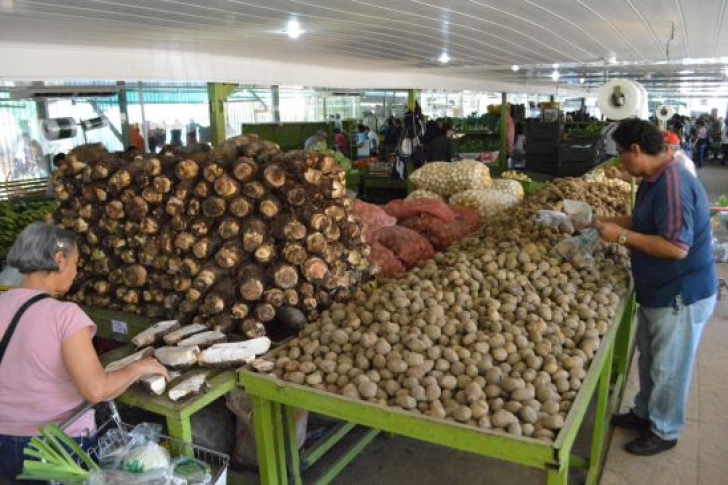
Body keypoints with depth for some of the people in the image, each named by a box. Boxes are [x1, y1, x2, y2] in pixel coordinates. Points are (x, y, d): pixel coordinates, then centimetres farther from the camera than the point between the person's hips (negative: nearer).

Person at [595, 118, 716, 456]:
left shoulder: (673, 186, -28)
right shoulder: (653, 180, 4)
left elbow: (677, 247, -33)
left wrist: (622, 236, -27)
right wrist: (612, 222, 4)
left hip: (680, 297, -10)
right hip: (657, 291, 10)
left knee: (668, 367, 9)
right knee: (648, 357, 24)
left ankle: (664, 432, 29)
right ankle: (644, 413, 43)